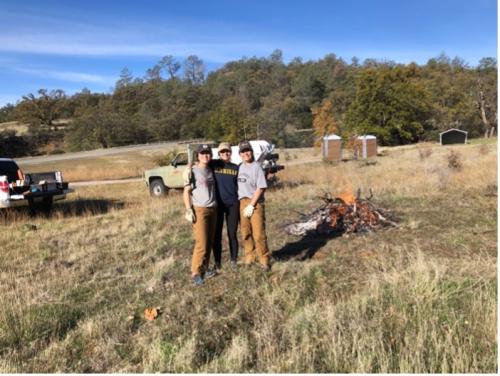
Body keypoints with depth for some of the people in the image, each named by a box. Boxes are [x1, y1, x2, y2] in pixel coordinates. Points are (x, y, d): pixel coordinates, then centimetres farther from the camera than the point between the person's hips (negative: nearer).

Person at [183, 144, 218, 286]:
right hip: (199, 210, -6)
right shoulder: (192, 171, -7)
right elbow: (186, 192, -9)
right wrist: (188, 210, -16)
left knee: (209, 242, 10)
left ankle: (204, 269, 21)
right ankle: (196, 272, 4)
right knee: (201, 244, -8)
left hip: (213, 209, 6)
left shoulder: (211, 170, 11)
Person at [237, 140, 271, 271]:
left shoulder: (256, 167, -6)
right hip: (242, 202, 5)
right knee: (245, 233, 10)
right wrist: (243, 204, 6)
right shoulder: (239, 167, 12)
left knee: (259, 234, -7)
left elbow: (261, 188, -11)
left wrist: (251, 205, -13)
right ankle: (249, 256, 25)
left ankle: (264, 260, 7)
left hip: (255, 203, -5)